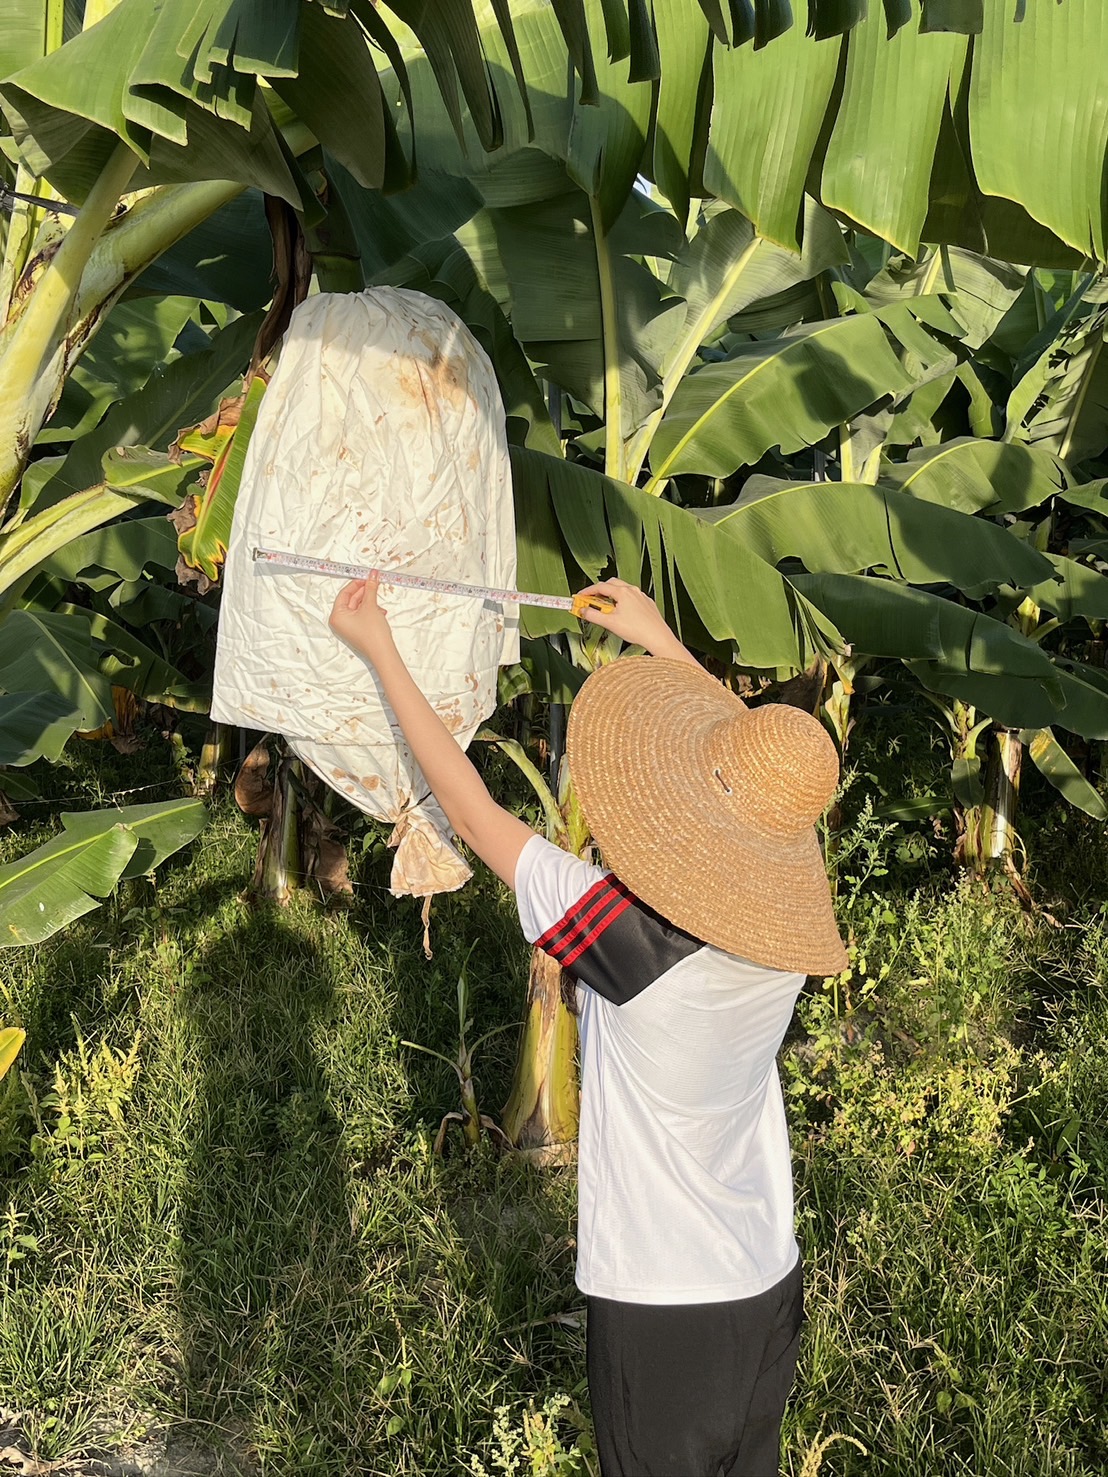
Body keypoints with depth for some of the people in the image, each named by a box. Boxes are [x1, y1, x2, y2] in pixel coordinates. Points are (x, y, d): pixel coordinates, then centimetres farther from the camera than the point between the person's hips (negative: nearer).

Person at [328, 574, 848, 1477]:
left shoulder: (630, 935, -30)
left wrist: (379, 651, -8)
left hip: (660, 1306, -5)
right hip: (770, 1285, 5)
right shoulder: (785, 932, -12)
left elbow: (473, 810, -19)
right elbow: (759, 763, 7)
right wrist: (659, 638, 18)